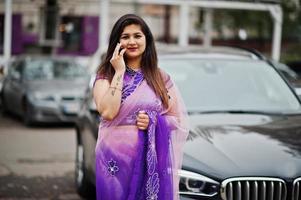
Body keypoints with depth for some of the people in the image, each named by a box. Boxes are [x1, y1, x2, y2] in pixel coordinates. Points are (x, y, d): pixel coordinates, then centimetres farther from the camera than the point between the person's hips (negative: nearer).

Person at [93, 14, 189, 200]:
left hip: (152, 159, 2)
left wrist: (153, 122, -11)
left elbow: (179, 119, 7)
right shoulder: (106, 75, -1)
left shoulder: (161, 78, 6)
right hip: (116, 159, -2)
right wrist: (119, 72, -14)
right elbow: (108, 112, -18)